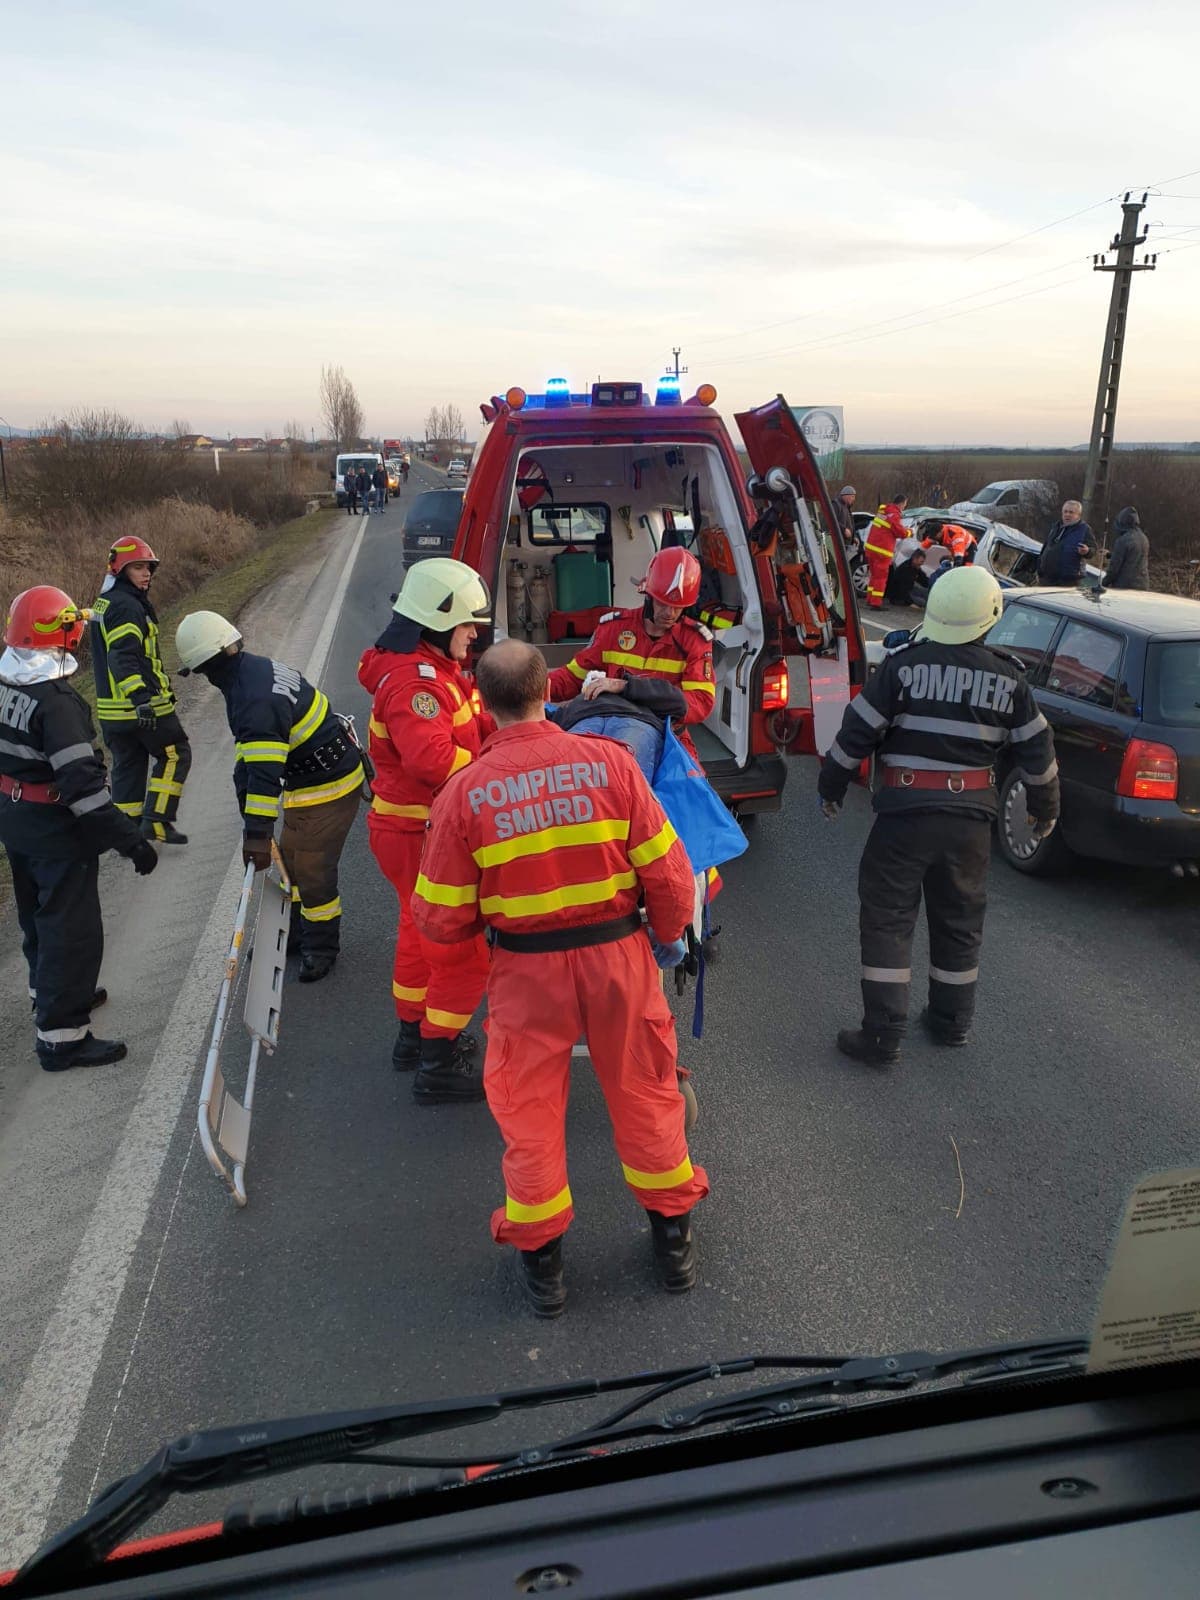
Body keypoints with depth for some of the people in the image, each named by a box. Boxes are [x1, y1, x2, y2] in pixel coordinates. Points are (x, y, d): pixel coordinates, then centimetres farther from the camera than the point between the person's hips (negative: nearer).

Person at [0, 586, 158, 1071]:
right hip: (56, 831, -9)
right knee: (72, 929, 2)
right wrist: (131, 841, -27)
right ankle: (61, 1035, 8)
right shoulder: (56, 701, -27)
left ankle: (51, 993, 45)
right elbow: (82, 785, -30)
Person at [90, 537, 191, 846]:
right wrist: (141, 698, -35)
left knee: (127, 764, 15)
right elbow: (123, 658, -28)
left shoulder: (104, 602, 16)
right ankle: (157, 820, 0)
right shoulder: (126, 606, -16)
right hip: (144, 705, -9)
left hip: (111, 707, 9)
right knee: (174, 754, 4)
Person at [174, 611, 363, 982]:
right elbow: (252, 756, 11)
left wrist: (257, 832, -35)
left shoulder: (256, 701, -29)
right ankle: (297, 931, 34)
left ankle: (321, 947, 17)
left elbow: (265, 771, -35)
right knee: (291, 859, 19)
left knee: (312, 870, 0)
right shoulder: (257, 669, 5)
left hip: (328, 788, -10)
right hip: (305, 782, 10)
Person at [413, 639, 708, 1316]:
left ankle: (542, 1259, 35)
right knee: (645, 1095, 21)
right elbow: (667, 873, -9)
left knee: (531, 1112, 18)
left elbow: (443, 920, -8)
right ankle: (674, 1240, 39)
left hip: (527, 970, -1)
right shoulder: (610, 761, -13)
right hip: (619, 955, 1)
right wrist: (670, 935, 11)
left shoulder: (464, 792, -13)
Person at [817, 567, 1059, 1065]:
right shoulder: (1009, 678, 1)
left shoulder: (903, 665, -9)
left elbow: (857, 731, -6)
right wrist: (1045, 808, 23)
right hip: (972, 816, 3)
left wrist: (831, 787, 9)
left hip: (905, 810, -3)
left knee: (886, 918, 4)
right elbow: (1036, 749, 8)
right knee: (959, 920, 18)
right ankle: (951, 1021, 30)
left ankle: (883, 1034, 4)